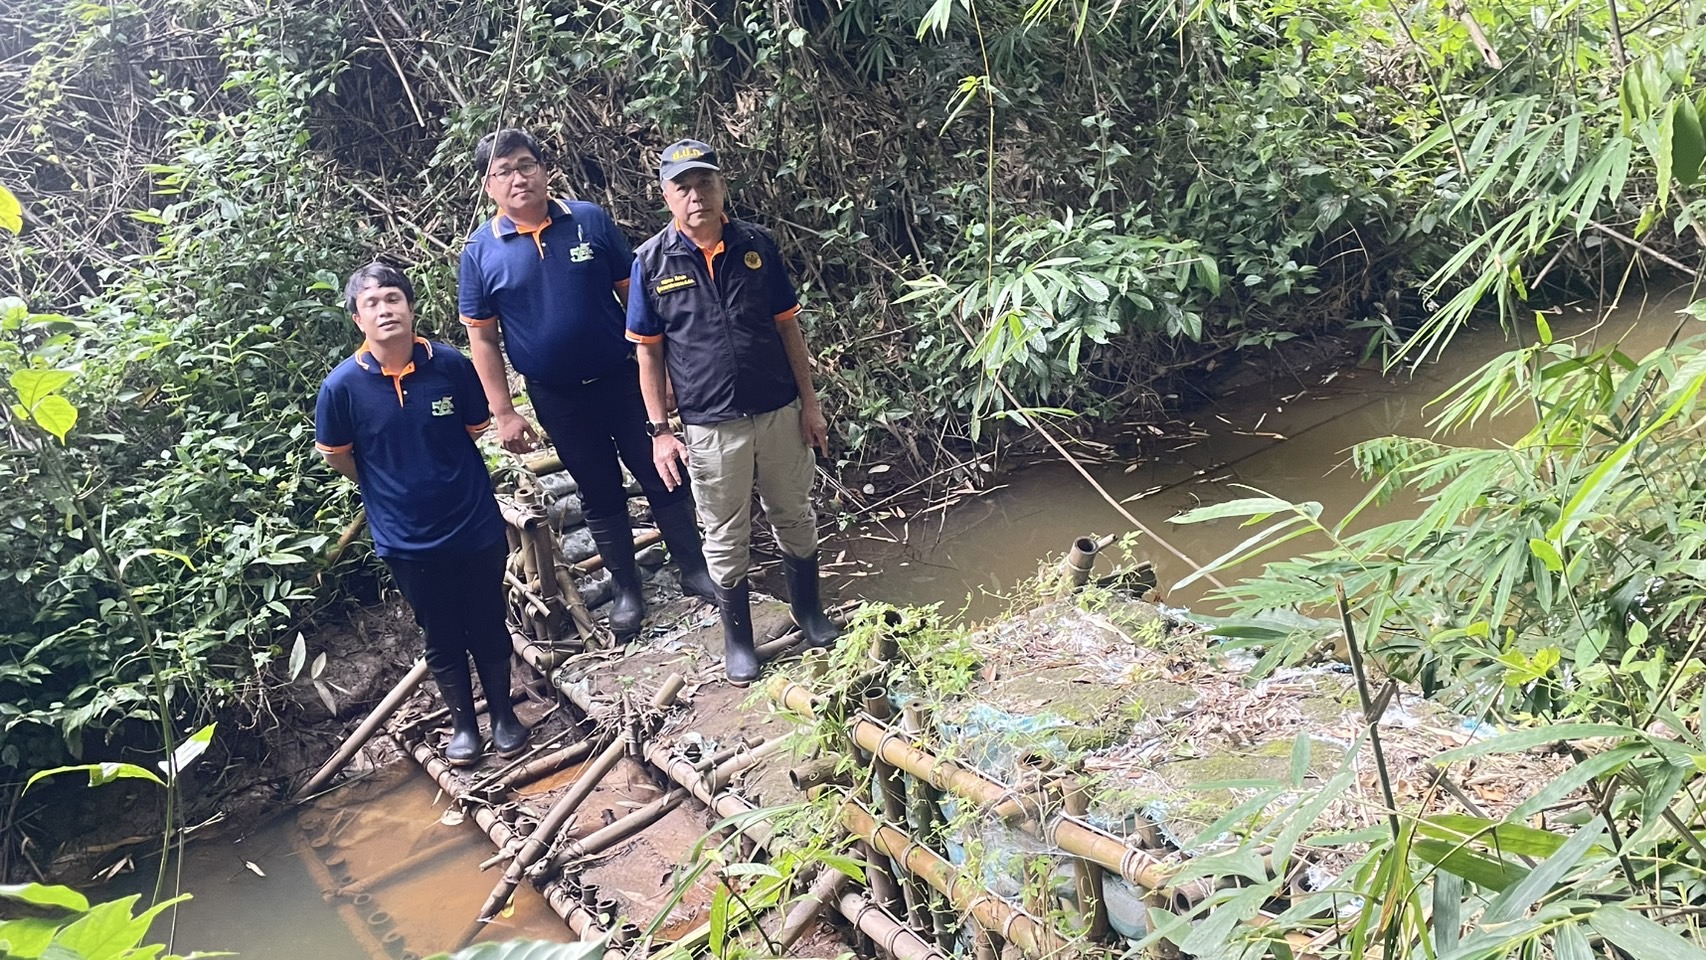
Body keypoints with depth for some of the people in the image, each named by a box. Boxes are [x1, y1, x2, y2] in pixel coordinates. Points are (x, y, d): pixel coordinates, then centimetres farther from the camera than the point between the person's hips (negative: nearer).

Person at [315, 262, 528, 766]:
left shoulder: (451, 365, -12)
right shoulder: (343, 386, -13)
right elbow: (338, 456, 3)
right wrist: (393, 491, 11)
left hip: (476, 526, 0)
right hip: (409, 540, 0)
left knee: (489, 628, 15)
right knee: (443, 638, 15)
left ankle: (503, 713, 36)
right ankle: (462, 721, 35)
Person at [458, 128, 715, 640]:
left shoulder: (591, 220, -5)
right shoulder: (480, 251, -5)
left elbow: (633, 293, 1)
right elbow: (483, 338, -1)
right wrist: (504, 413, -4)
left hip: (622, 379, 0)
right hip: (556, 397, 0)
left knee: (662, 476, 9)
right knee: (599, 495, 13)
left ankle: (694, 569, 27)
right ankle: (625, 588, 29)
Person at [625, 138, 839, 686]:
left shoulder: (756, 245, -2)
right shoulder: (652, 262, -6)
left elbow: (788, 328, 4)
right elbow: (649, 353, -1)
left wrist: (809, 401, 2)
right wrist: (659, 431, -4)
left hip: (780, 412, 2)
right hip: (710, 427, -2)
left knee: (794, 517, 17)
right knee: (726, 538, 11)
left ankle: (808, 610, 39)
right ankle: (738, 638, 29)